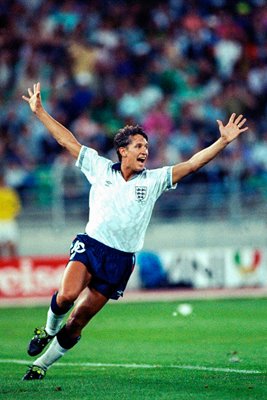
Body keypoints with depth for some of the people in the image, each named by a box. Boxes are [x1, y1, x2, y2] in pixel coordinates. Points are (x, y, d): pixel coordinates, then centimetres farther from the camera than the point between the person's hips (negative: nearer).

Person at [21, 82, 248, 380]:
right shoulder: (100, 168, 8)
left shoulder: (153, 180, 8)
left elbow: (192, 164, 3)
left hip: (120, 259, 1)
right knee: (67, 295, -28)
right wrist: (39, 111, 10)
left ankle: (41, 364, 15)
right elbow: (67, 140, 11)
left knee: (79, 319, 0)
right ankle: (49, 330, 3)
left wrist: (223, 141, -6)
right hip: (90, 244, -1)